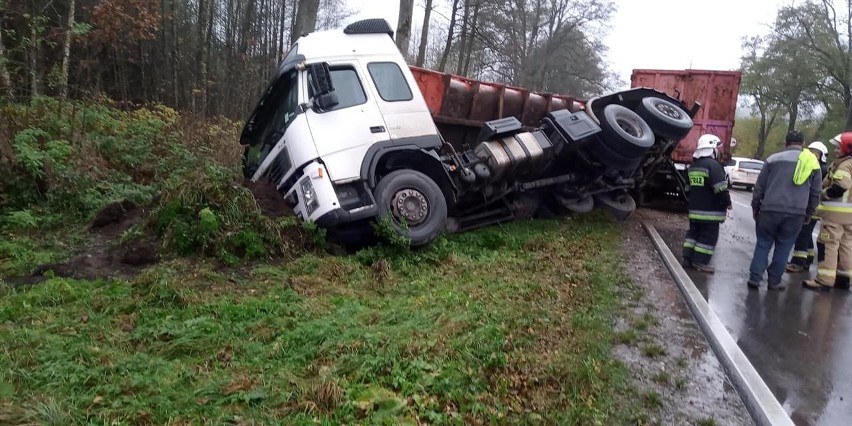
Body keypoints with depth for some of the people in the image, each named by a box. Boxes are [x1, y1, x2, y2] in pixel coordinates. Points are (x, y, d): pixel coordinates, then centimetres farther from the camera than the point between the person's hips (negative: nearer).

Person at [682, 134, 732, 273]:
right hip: (710, 210, -8)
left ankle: (688, 258, 13)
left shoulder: (692, 166, 13)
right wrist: (727, 202, -9)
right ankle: (700, 262, -1)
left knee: (693, 232, 14)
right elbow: (721, 188, -21)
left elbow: (688, 187, 21)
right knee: (708, 236, -1)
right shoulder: (713, 165, -16)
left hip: (694, 209, 8)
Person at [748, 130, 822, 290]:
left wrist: (755, 207, 12)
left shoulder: (774, 159, 3)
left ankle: (754, 278, 4)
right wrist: (809, 213, 22)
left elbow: (760, 186, 4)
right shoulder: (813, 163, 10)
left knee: (763, 244, 8)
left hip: (770, 210, -1)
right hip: (796, 214, 1)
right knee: (783, 248, 10)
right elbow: (815, 193, 14)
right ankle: (774, 281, 12)